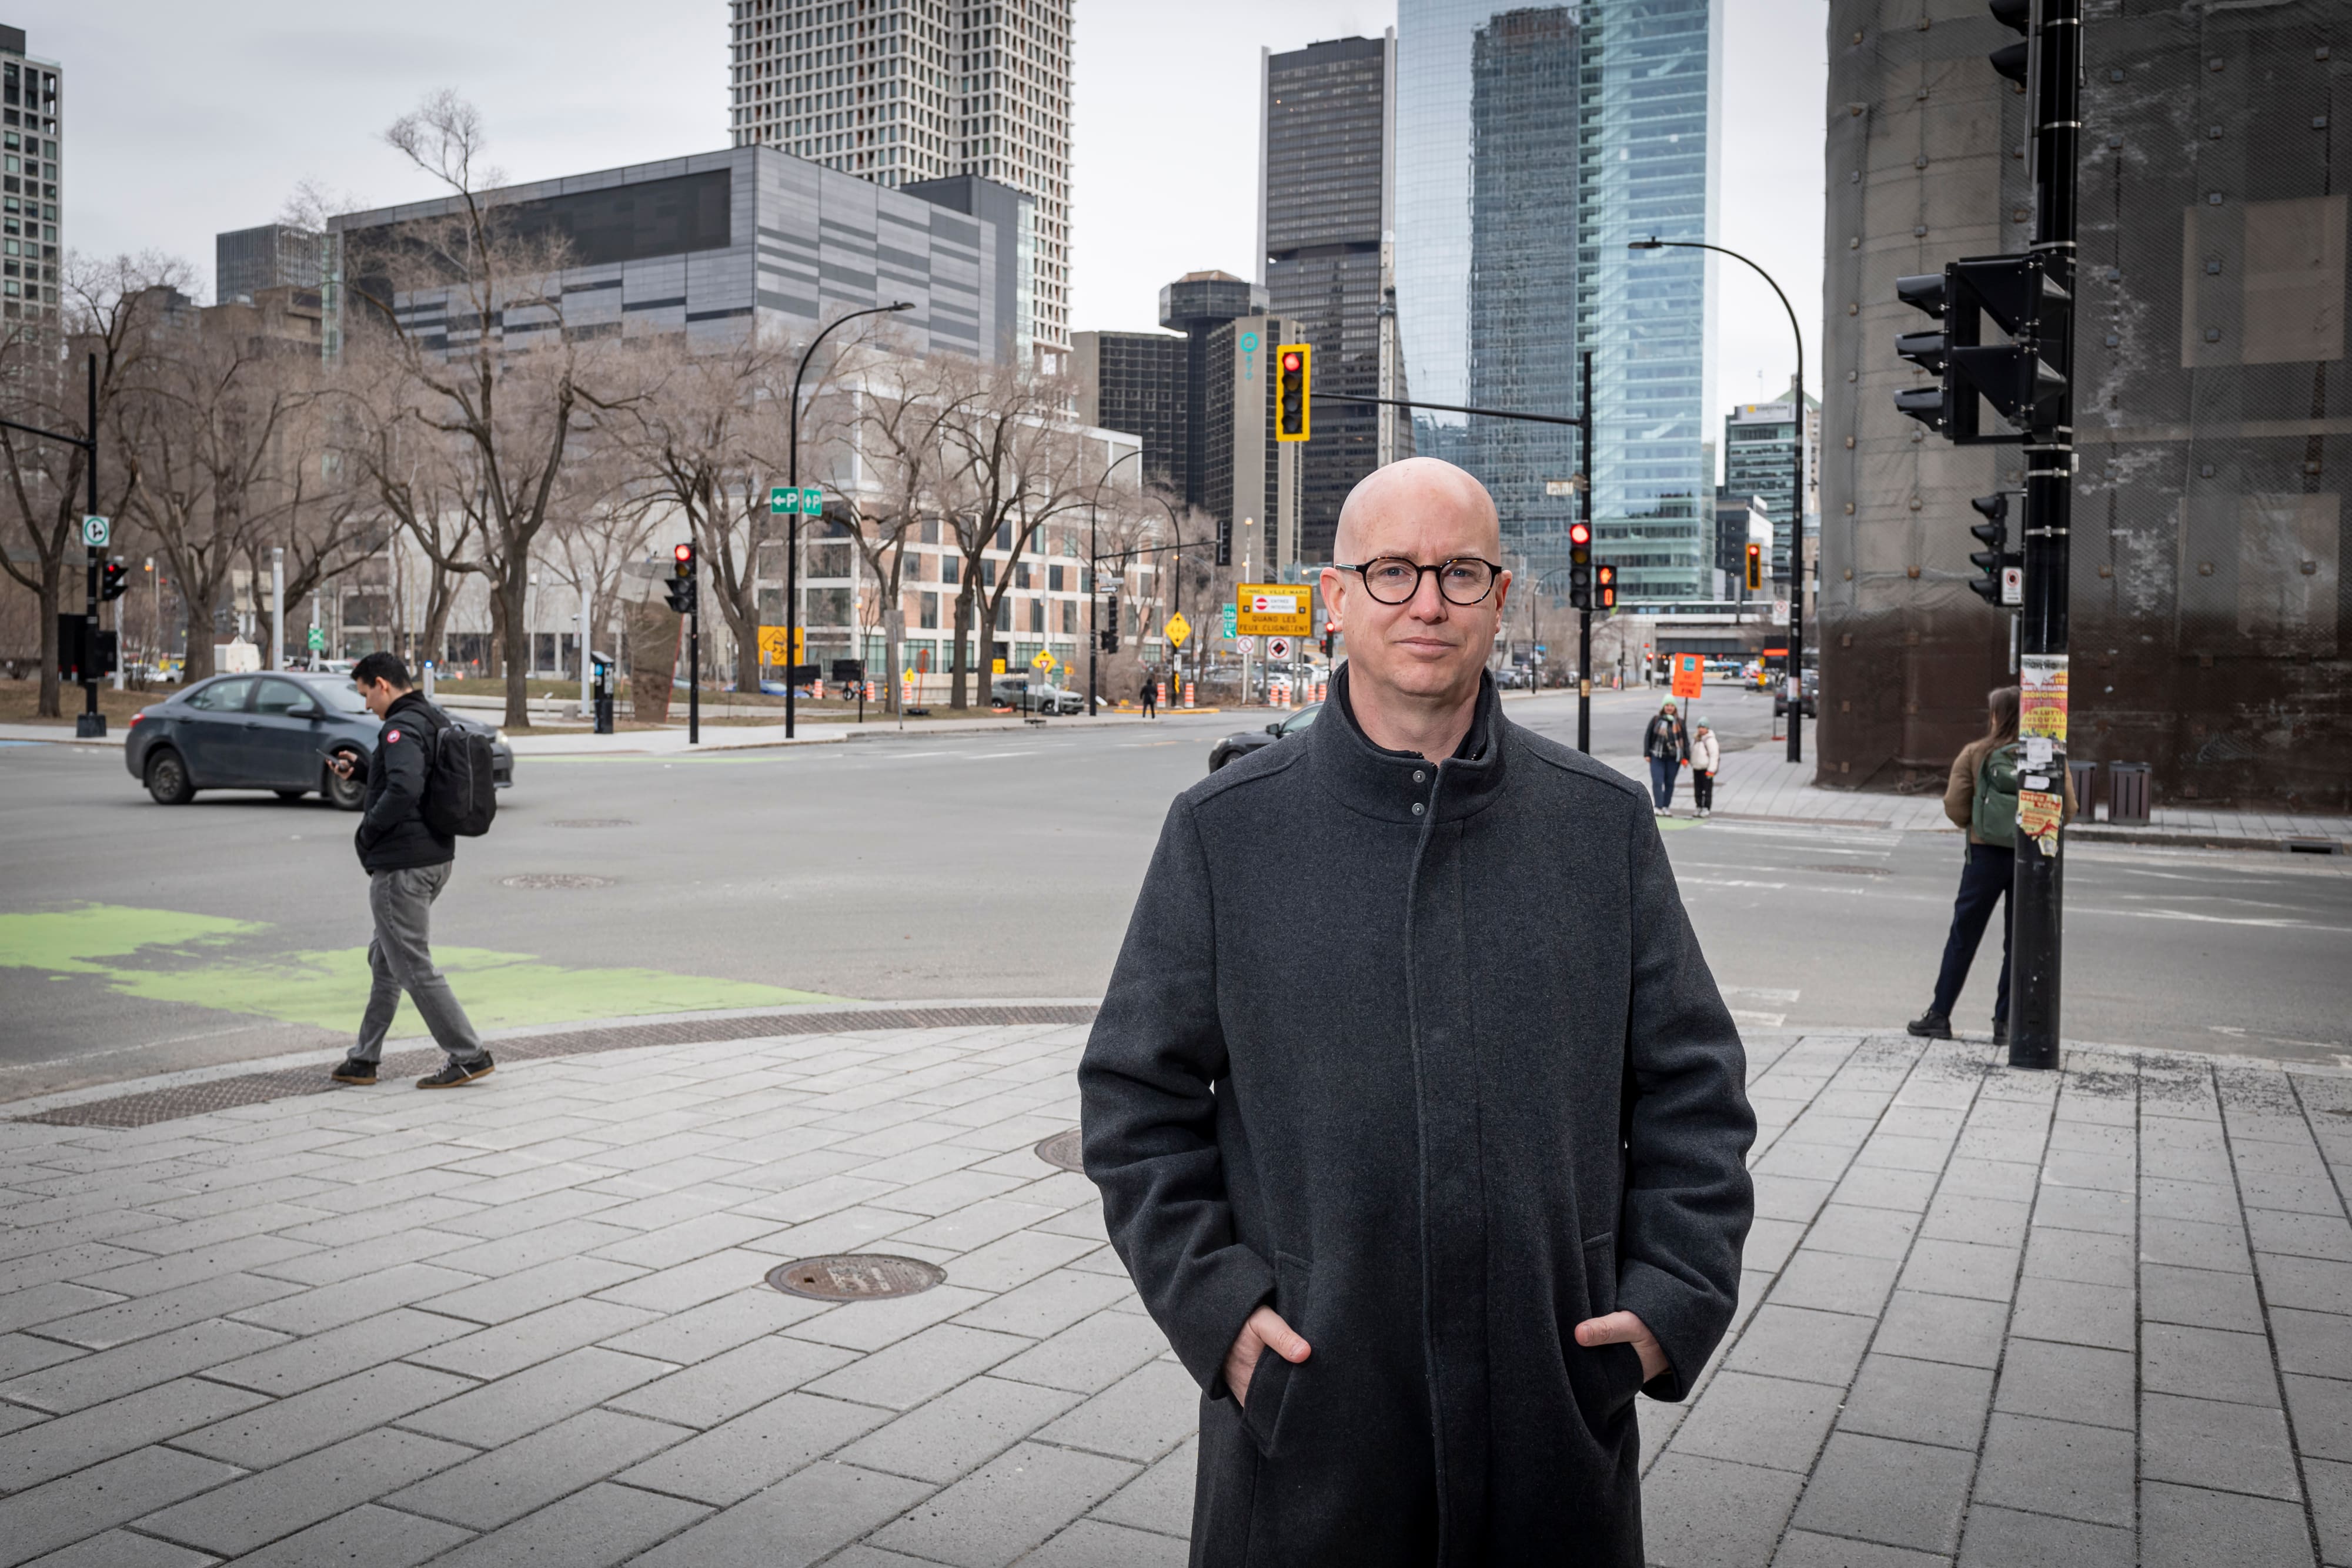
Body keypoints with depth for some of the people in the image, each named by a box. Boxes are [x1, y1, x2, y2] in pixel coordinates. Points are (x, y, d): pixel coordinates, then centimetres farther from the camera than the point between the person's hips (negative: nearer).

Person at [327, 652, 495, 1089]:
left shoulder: (401, 728, -18)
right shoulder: (434, 721, 13)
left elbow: (404, 791, -32)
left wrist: (367, 830, -17)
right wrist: (362, 769, 17)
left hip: (402, 866, -10)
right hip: (436, 856, 10)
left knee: (414, 967, -3)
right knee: (384, 959, 18)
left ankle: (469, 1057, 0)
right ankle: (364, 1059, 26)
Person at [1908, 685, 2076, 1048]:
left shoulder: (1976, 754, -6)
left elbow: (1955, 807, -8)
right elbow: (2068, 810, -1)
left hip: (1986, 855, -1)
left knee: (1963, 939, 9)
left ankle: (1939, 1015, 13)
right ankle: (2005, 1023, 11)